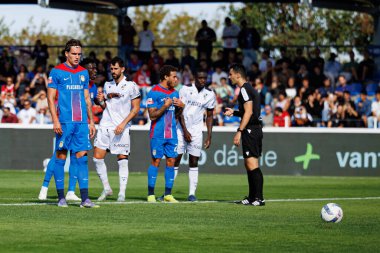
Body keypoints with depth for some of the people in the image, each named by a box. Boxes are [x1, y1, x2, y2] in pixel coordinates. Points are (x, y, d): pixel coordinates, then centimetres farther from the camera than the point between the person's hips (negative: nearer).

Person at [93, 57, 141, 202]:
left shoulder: (131, 86, -3)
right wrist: (101, 101, -1)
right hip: (105, 125, 5)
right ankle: (106, 189, 10)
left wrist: (123, 124, -14)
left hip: (121, 128, -5)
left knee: (122, 160, -4)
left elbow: (136, 108, -5)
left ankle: (122, 193, 1)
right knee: (97, 158, -3)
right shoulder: (107, 85, 14)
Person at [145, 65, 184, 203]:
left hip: (172, 133, 6)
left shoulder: (174, 92, 12)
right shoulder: (154, 92, -8)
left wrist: (181, 106, 0)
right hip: (158, 133, -6)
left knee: (171, 161, 3)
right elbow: (152, 115, -12)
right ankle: (151, 194, 2)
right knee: (156, 161, -4)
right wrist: (165, 106, -23)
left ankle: (168, 194, 7)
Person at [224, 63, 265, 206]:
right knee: (249, 164, 13)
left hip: (250, 130, -10)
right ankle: (252, 197, 16)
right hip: (256, 129, 10)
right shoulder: (250, 89, 19)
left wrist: (239, 131, -20)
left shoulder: (244, 89, -11)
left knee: (252, 164, -12)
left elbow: (248, 112, -19)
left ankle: (259, 198, -15)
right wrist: (233, 113, 21)